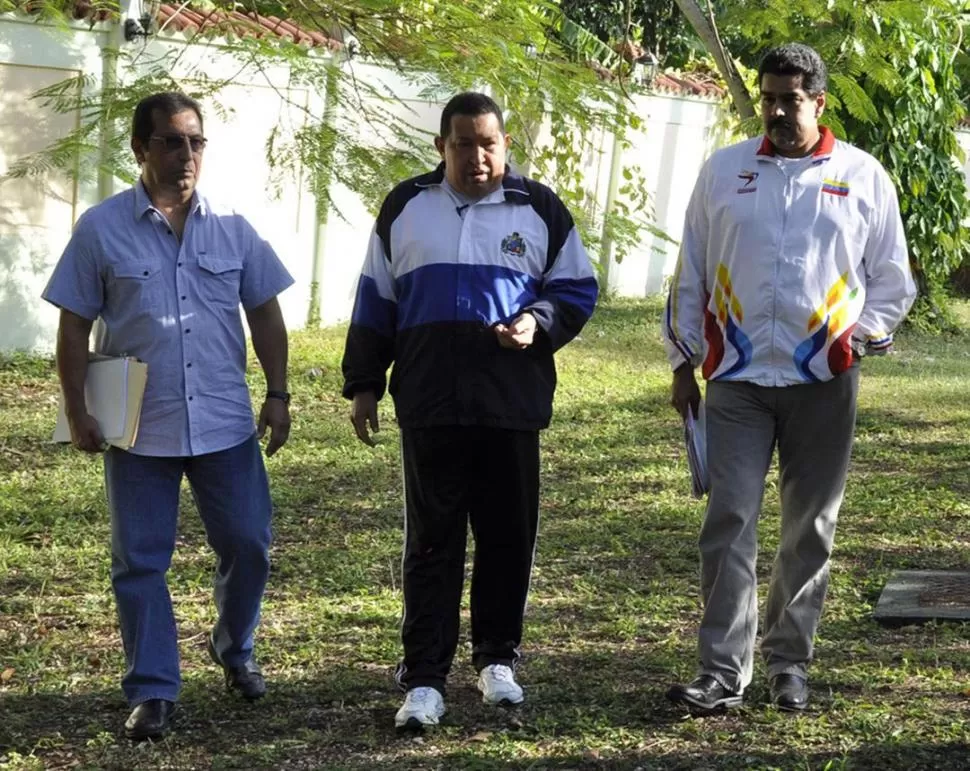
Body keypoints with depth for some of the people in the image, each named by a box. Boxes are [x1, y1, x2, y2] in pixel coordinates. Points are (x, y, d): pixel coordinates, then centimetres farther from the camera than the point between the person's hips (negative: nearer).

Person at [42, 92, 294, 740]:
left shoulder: (232, 227, 5)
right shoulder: (102, 229, -2)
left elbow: (266, 316, 10)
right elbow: (74, 327, -1)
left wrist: (278, 395, 4)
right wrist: (78, 411, -6)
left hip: (226, 424, 2)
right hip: (138, 428, -2)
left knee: (247, 545, 8)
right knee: (140, 562, 3)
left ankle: (235, 651, 33)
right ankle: (152, 691, 13)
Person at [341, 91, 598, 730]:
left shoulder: (539, 209, 6)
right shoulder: (406, 207, 9)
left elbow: (577, 290, 9)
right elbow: (376, 302, 13)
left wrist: (539, 323, -11)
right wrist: (363, 385, 10)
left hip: (513, 405, 0)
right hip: (429, 406, 0)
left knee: (509, 536, 6)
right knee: (432, 541, 1)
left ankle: (498, 659, 23)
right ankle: (424, 678, 5)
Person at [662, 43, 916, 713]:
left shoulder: (863, 177, 4)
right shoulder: (724, 171, 7)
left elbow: (893, 279, 12)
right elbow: (691, 275, 12)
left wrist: (860, 335, -3)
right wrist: (684, 363, 9)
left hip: (824, 382, 0)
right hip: (738, 380, 0)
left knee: (811, 528, 7)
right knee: (730, 523, -7)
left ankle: (790, 662, 19)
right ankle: (723, 671, -6)